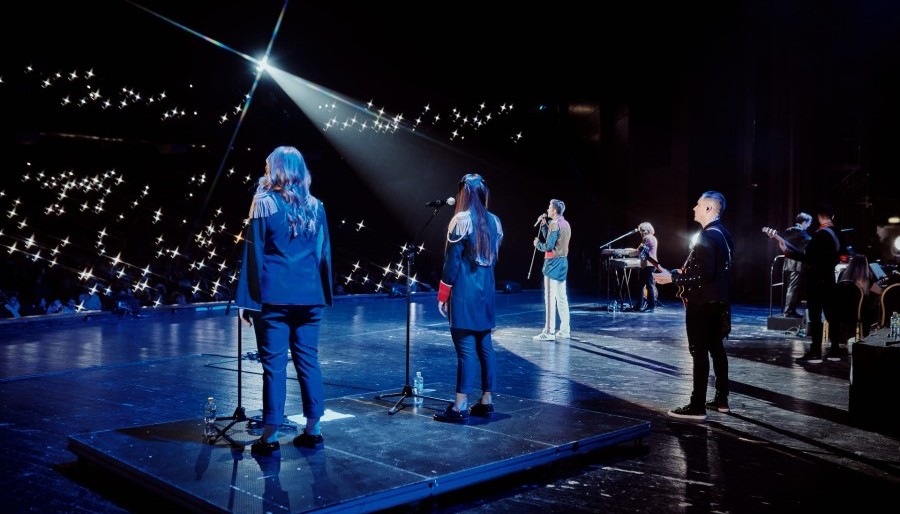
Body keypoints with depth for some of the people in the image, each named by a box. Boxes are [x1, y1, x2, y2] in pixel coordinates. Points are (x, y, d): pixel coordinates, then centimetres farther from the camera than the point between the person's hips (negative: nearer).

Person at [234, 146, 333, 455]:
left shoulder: (264, 204, -2)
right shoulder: (315, 206, 9)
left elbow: (253, 254, -3)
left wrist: (246, 300, 0)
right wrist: (324, 293, 20)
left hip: (273, 295, -4)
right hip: (309, 295, 4)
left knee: (274, 364, 0)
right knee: (308, 360, 10)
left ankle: (270, 437, 4)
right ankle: (312, 432, 15)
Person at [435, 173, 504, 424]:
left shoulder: (461, 221, -10)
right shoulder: (494, 221, 9)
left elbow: (452, 262, -10)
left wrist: (442, 295, -5)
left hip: (464, 292, -7)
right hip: (486, 291, 7)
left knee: (465, 349, -7)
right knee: (485, 346, 11)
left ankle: (460, 407, -5)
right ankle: (486, 401, 16)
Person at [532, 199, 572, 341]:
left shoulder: (555, 224, -15)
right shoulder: (565, 224, 15)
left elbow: (548, 246, -18)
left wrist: (537, 243, 0)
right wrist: (544, 225, 14)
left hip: (553, 263, -9)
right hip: (563, 262, 9)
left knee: (550, 298, -8)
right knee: (561, 298, 11)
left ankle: (549, 332, -7)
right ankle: (564, 330, 13)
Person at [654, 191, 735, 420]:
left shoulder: (707, 237, -19)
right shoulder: (724, 234, 11)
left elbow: (705, 274, -25)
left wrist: (673, 277, -19)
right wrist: (685, 273, 21)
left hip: (702, 303, -10)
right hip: (717, 302, 10)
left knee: (699, 352, -6)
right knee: (716, 348, 15)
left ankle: (697, 406, -3)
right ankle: (721, 399, 24)